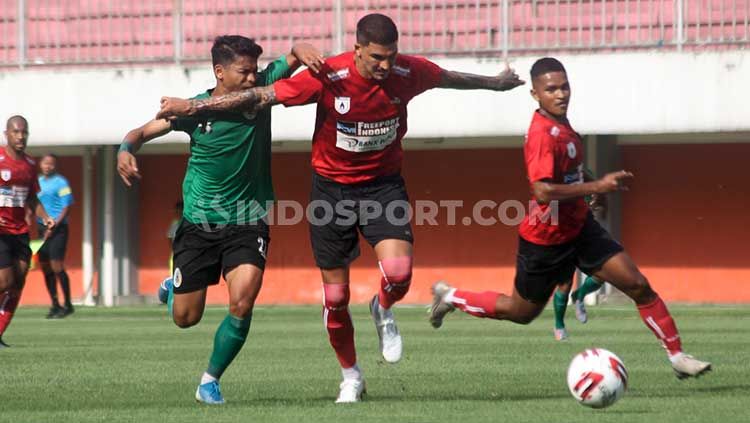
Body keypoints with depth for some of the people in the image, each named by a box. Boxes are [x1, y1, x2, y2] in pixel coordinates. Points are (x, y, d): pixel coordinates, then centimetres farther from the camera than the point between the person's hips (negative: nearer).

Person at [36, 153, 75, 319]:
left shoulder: (61, 182, -6)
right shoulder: (37, 182, 13)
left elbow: (67, 207, -11)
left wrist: (54, 226, -17)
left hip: (58, 229, -7)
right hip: (42, 228, 7)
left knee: (57, 267, -11)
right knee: (45, 268, 6)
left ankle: (68, 305, -3)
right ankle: (55, 305, 13)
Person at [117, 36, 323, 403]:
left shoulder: (261, 89, -6)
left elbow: (292, 58, -12)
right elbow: (144, 131, -1)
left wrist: (301, 50, -36)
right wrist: (126, 150, -23)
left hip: (248, 221, 0)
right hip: (199, 223, 0)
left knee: (242, 303, -22)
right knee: (186, 318, 7)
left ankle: (210, 380, -1)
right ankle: (176, 286, 45)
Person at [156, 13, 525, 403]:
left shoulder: (408, 73, -14)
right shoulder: (329, 78, -23)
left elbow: (450, 78, 9)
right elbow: (260, 96, -17)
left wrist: (495, 83, 27)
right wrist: (193, 106, -18)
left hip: (383, 184, 1)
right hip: (332, 188, -1)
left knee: (398, 272, -24)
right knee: (335, 297, 4)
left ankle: (383, 312, 13)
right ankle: (350, 377, 27)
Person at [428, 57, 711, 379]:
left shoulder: (561, 123, 2)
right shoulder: (543, 135, -27)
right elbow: (543, 191, -37)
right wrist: (596, 187, -35)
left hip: (579, 227, 7)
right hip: (546, 240, -7)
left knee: (638, 285, -4)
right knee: (521, 311, 13)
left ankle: (677, 355, 1)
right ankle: (450, 297, 34)